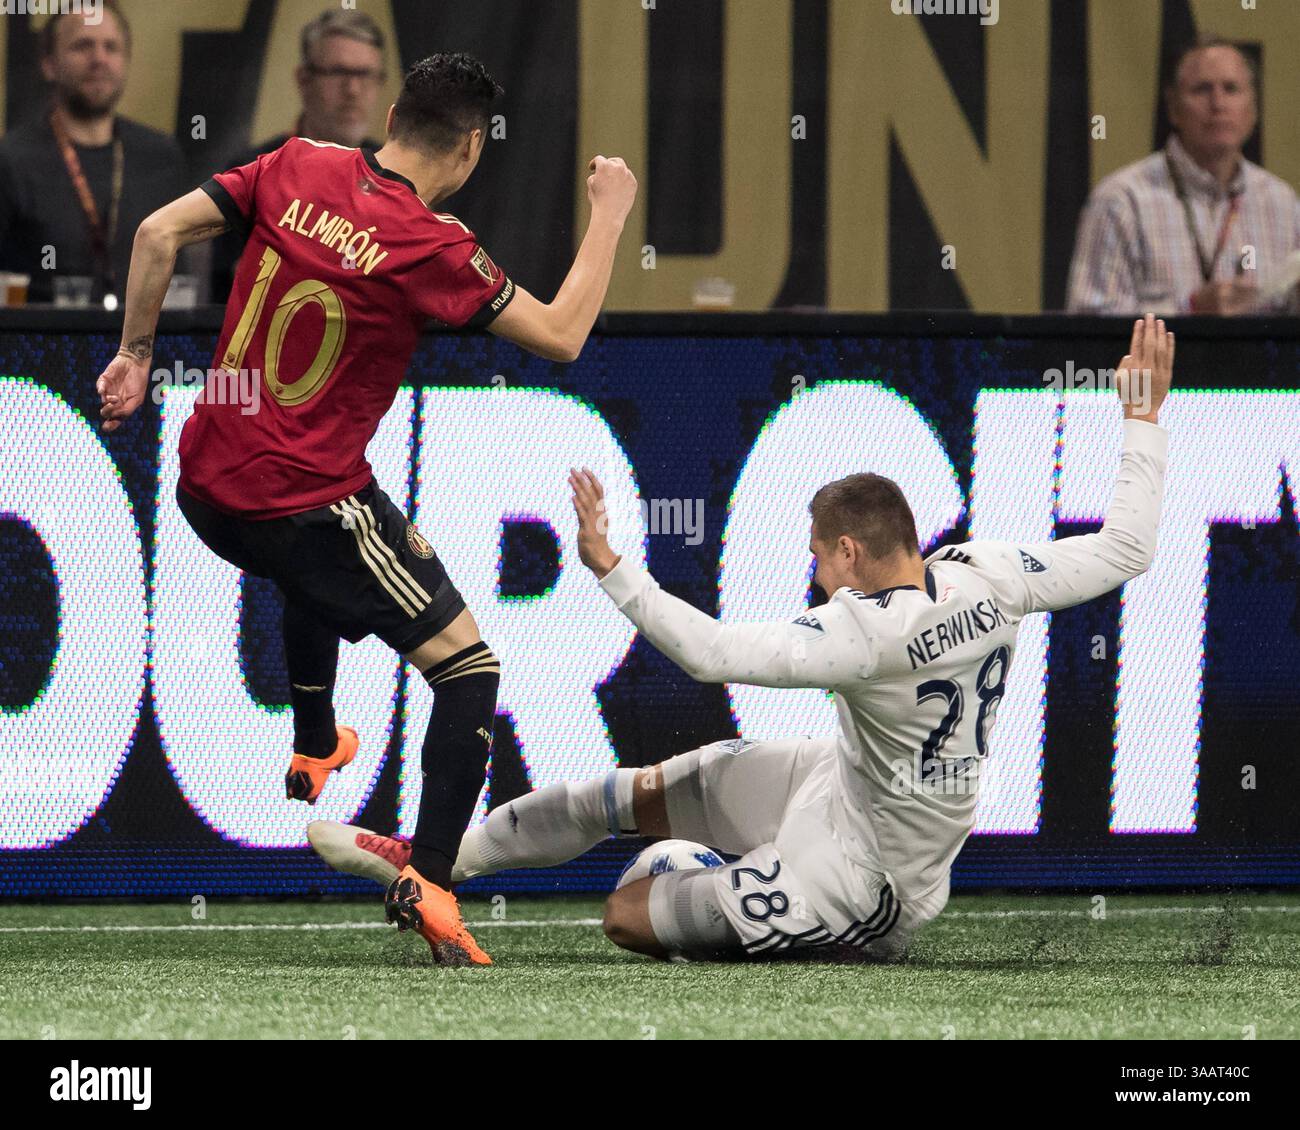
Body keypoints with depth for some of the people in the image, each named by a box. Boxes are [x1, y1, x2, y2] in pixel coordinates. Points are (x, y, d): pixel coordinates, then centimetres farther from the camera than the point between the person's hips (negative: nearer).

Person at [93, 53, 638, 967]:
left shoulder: (297, 170, -1)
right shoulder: (431, 246, -17)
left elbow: (161, 232, -1)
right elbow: (562, 336, -11)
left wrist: (135, 355, 11)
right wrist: (610, 216, 0)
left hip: (207, 486, 7)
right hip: (307, 502, -7)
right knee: (467, 667, 1)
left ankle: (314, 747, 55)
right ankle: (429, 883, -12)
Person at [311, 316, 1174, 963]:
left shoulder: (870, 634, -34)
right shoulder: (988, 575, -14)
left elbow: (714, 653, -36)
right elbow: (1126, 548, -5)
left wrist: (612, 568, -30)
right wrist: (1143, 422, 4)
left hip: (865, 881, -9)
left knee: (629, 917, -1)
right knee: (636, 794, 11)